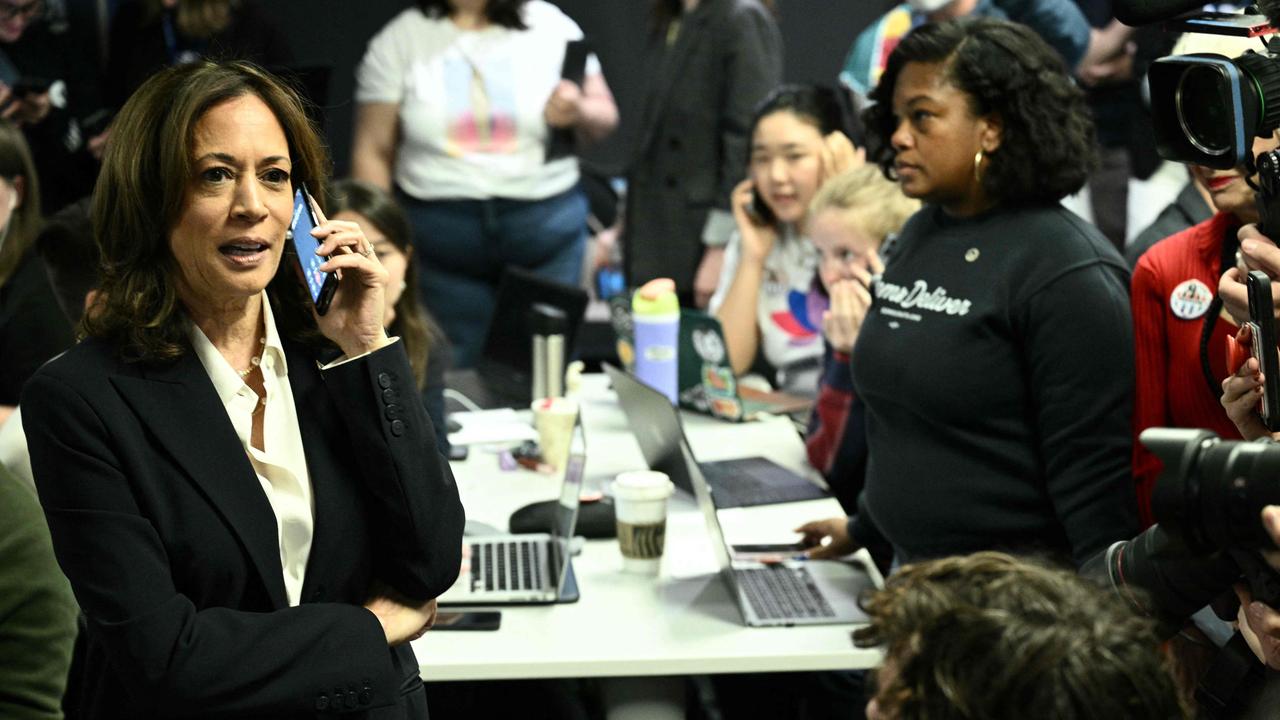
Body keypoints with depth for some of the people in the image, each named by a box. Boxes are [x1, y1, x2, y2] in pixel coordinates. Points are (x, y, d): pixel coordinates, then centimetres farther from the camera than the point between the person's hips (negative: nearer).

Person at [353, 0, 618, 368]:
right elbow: (372, 152, 3)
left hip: (546, 224, 1)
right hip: (441, 233, -1)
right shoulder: (398, 41, 3)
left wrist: (577, 112, -13)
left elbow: (604, 116, 10)